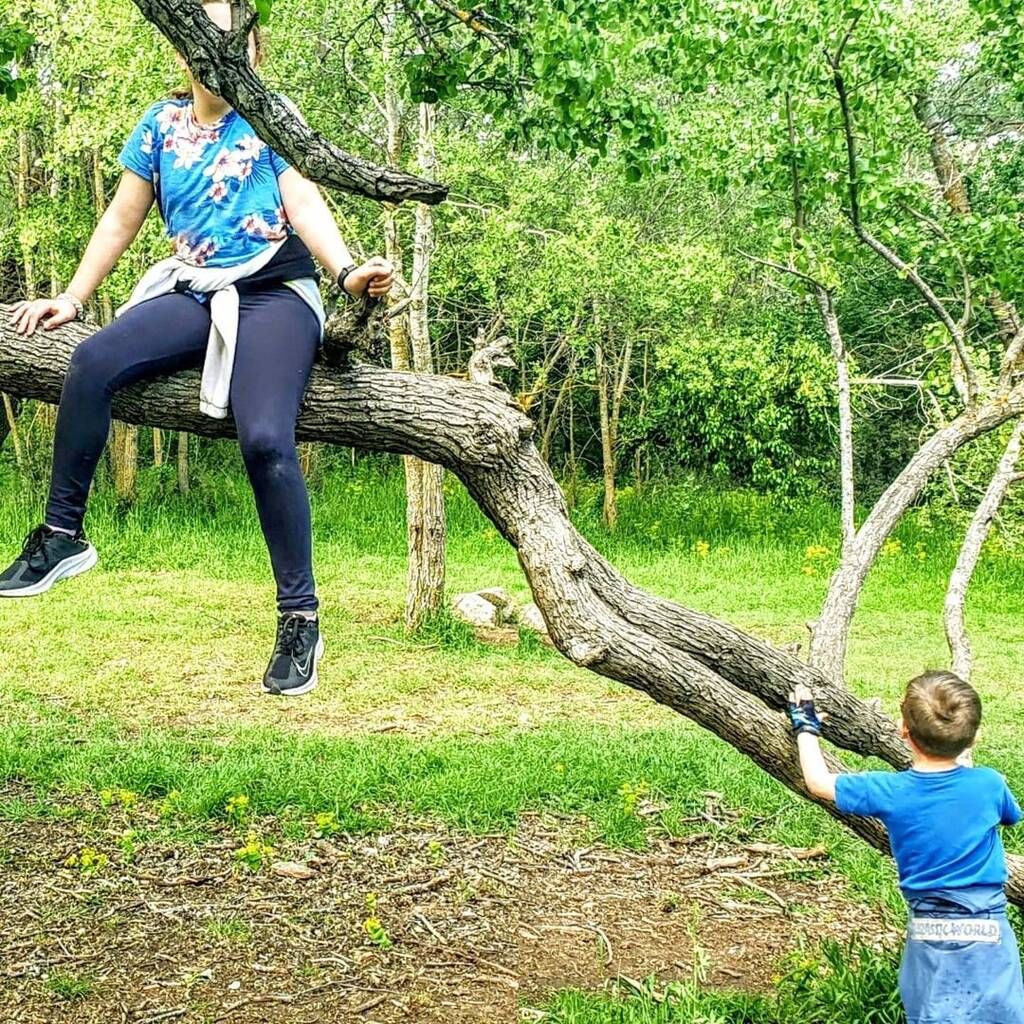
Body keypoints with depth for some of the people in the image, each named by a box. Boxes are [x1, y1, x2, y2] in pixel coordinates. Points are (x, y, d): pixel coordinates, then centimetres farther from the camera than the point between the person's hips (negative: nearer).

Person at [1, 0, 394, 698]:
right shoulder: (162, 126, 16)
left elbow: (304, 202, -5)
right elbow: (122, 221, 18)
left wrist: (347, 271, -24)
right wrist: (73, 297, 11)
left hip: (275, 293, -3)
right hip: (194, 294, 4)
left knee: (266, 440, -27)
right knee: (92, 363, -25)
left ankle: (301, 620, -19)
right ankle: (63, 536, -11)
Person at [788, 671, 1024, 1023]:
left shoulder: (890, 792, -10)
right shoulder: (989, 784, -8)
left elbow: (818, 781, 5)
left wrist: (806, 727, 19)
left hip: (929, 932, 0)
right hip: (988, 931, 0)